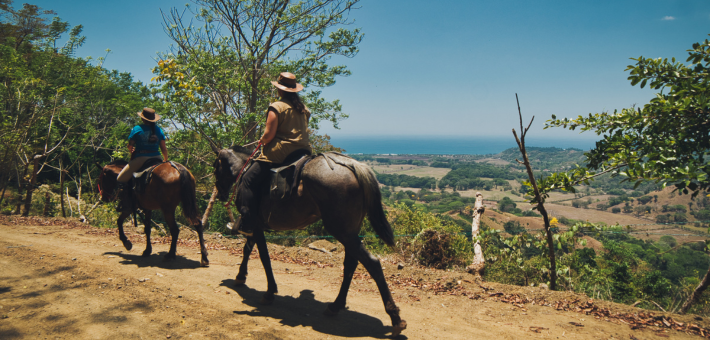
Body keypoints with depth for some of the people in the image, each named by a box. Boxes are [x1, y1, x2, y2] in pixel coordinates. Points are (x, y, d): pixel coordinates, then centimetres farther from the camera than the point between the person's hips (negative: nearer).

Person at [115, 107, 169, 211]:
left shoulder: (137, 129, -3)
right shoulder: (159, 130, 8)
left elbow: (130, 146, 0)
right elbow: (164, 149, 8)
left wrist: (132, 152, 23)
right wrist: (165, 160, 22)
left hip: (141, 158, -4)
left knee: (121, 178, 9)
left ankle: (124, 202, 1)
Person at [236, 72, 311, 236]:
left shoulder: (277, 107, -7)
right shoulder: (304, 108, 14)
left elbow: (269, 134, -12)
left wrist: (262, 140, 8)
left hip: (280, 152, -7)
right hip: (303, 150, 7)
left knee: (249, 180, -1)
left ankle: (247, 224, -7)